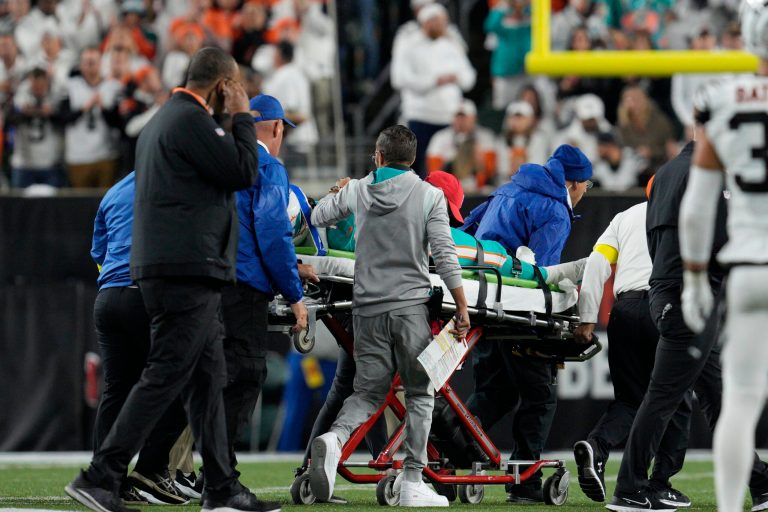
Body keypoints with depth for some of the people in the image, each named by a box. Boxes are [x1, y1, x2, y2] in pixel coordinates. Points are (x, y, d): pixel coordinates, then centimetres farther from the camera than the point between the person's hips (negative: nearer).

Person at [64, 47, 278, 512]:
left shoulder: (163, 120, 21)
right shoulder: (191, 120, -12)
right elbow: (244, 172, -12)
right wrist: (242, 117, -2)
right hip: (188, 271, -11)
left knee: (208, 378, 11)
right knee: (165, 377, -11)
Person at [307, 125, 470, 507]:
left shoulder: (356, 191, 4)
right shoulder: (429, 196, -3)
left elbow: (318, 217, 21)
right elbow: (444, 256, -8)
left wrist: (338, 192, 41)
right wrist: (462, 308, -2)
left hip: (367, 308, 3)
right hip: (411, 306, -2)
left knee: (368, 390, 11)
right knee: (419, 394, 6)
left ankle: (335, 437, -20)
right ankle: (412, 483, 0)